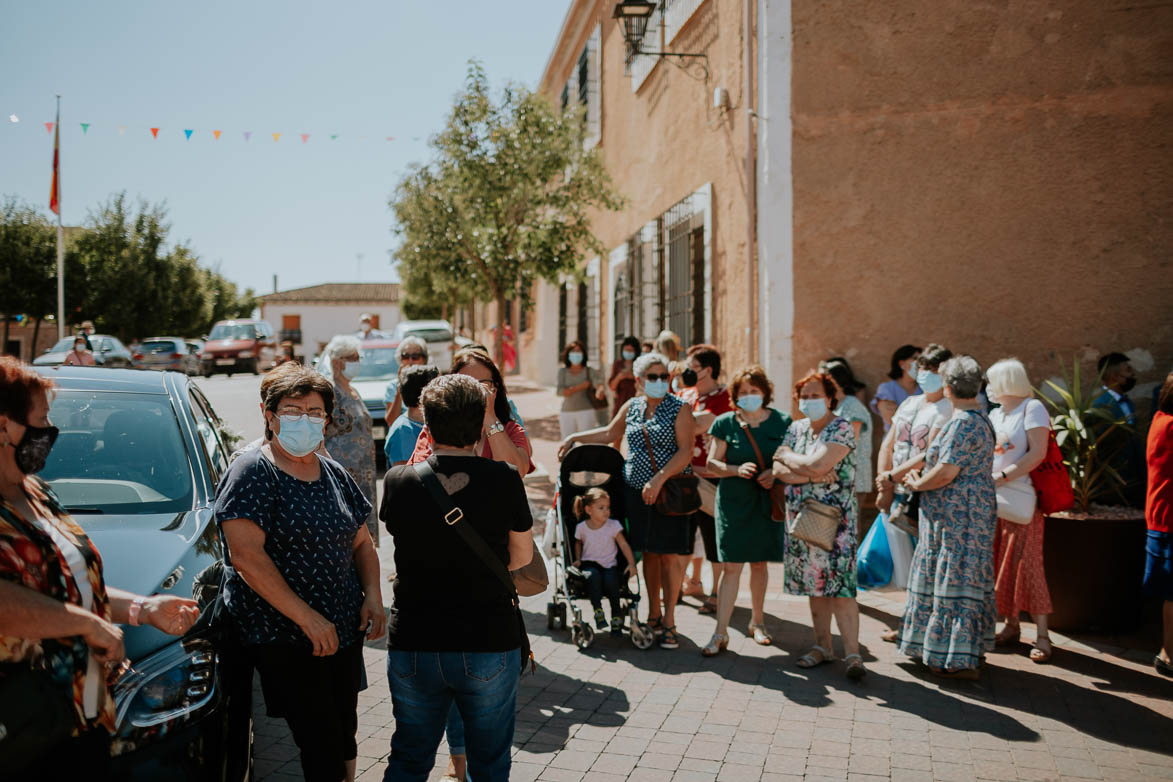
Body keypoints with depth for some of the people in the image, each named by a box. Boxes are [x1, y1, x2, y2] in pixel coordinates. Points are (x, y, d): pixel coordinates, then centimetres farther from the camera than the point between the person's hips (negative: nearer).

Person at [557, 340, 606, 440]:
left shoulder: (589, 371, -2)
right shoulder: (562, 371, 3)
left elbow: (598, 382, -23)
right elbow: (561, 392, -8)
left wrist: (599, 392, -47)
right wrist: (581, 386, -15)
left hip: (586, 413, -2)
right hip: (567, 413, 2)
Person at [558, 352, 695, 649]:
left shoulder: (679, 408, -4)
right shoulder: (631, 407, 10)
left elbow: (686, 451, -11)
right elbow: (610, 433, 27)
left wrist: (659, 479, -20)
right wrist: (575, 438, 26)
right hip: (636, 489, 3)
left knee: (670, 554, -2)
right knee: (648, 552, 8)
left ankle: (669, 620, 10)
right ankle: (654, 614, 22)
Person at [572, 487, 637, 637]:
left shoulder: (613, 525, -3)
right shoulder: (581, 527, 1)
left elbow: (624, 545, -1)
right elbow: (578, 543, 21)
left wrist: (631, 564, -11)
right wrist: (578, 559, 8)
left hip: (609, 564, 0)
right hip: (590, 564, 0)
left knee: (611, 579, -33)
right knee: (593, 575, -37)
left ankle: (617, 618, -14)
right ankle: (598, 611, -23)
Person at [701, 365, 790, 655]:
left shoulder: (781, 422, 3)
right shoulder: (725, 423, 0)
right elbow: (712, 464, 0)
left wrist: (776, 473, -12)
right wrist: (737, 470, -18)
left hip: (768, 502, 2)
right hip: (734, 501, -2)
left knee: (759, 563, 14)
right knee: (731, 567, -6)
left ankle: (757, 622, 33)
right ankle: (721, 634, -2)